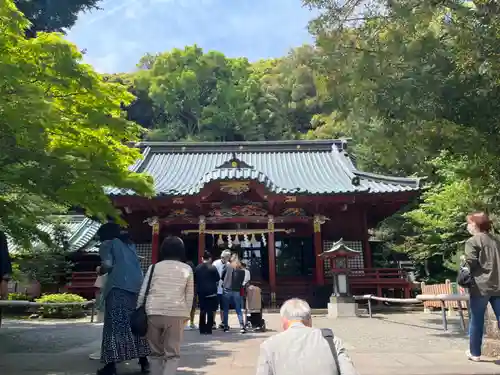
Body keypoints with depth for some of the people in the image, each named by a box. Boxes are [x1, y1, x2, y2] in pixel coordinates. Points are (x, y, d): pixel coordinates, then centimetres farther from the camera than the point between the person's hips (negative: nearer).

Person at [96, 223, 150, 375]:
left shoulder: (107, 244, 7)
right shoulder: (130, 244, 24)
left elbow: (108, 265, -7)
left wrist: (99, 270, 13)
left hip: (118, 288, -5)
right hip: (137, 287, 6)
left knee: (115, 325, -1)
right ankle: (143, 361, 13)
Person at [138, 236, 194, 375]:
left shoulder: (154, 267, 7)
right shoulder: (187, 269, 7)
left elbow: (143, 292, 5)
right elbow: (189, 295, 8)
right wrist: (186, 314, 16)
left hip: (153, 312, 1)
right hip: (176, 314, -1)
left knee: (155, 351, 17)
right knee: (172, 353, 6)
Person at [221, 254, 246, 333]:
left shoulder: (228, 267, -2)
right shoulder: (242, 271, 2)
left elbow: (221, 276, 6)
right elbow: (241, 282, 8)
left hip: (226, 290, -1)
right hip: (237, 292, 1)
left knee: (226, 310, 11)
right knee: (239, 310, 8)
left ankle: (226, 327, 13)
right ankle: (242, 327, -2)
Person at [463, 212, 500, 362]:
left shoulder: (472, 241, -7)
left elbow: (471, 263, -14)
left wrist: (464, 259, 5)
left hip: (481, 286, -6)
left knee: (476, 321, 6)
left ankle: (475, 353, 15)